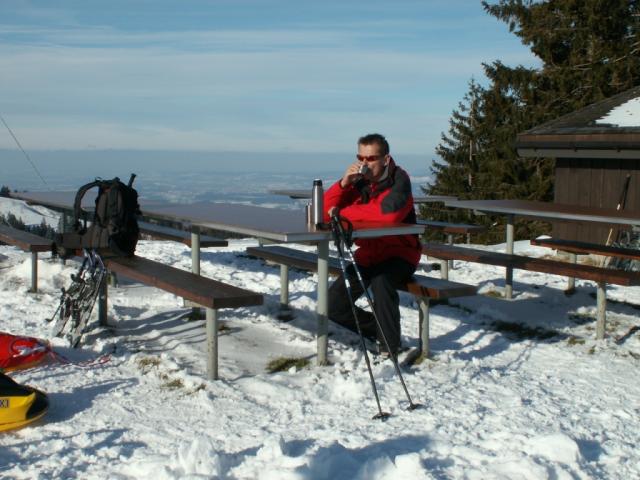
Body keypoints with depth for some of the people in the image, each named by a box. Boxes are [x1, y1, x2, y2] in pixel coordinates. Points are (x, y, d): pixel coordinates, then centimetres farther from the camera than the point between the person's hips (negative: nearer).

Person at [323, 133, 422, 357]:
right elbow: (324, 212, -5)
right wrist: (343, 183, -21)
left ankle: (390, 345, -19)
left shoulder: (398, 179, -14)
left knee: (381, 280, -37)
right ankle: (376, 329, 19)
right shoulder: (358, 180, 0)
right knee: (333, 306, -4)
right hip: (367, 255, 6)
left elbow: (389, 211, -36)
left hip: (398, 254, -6)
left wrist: (344, 212, -25)